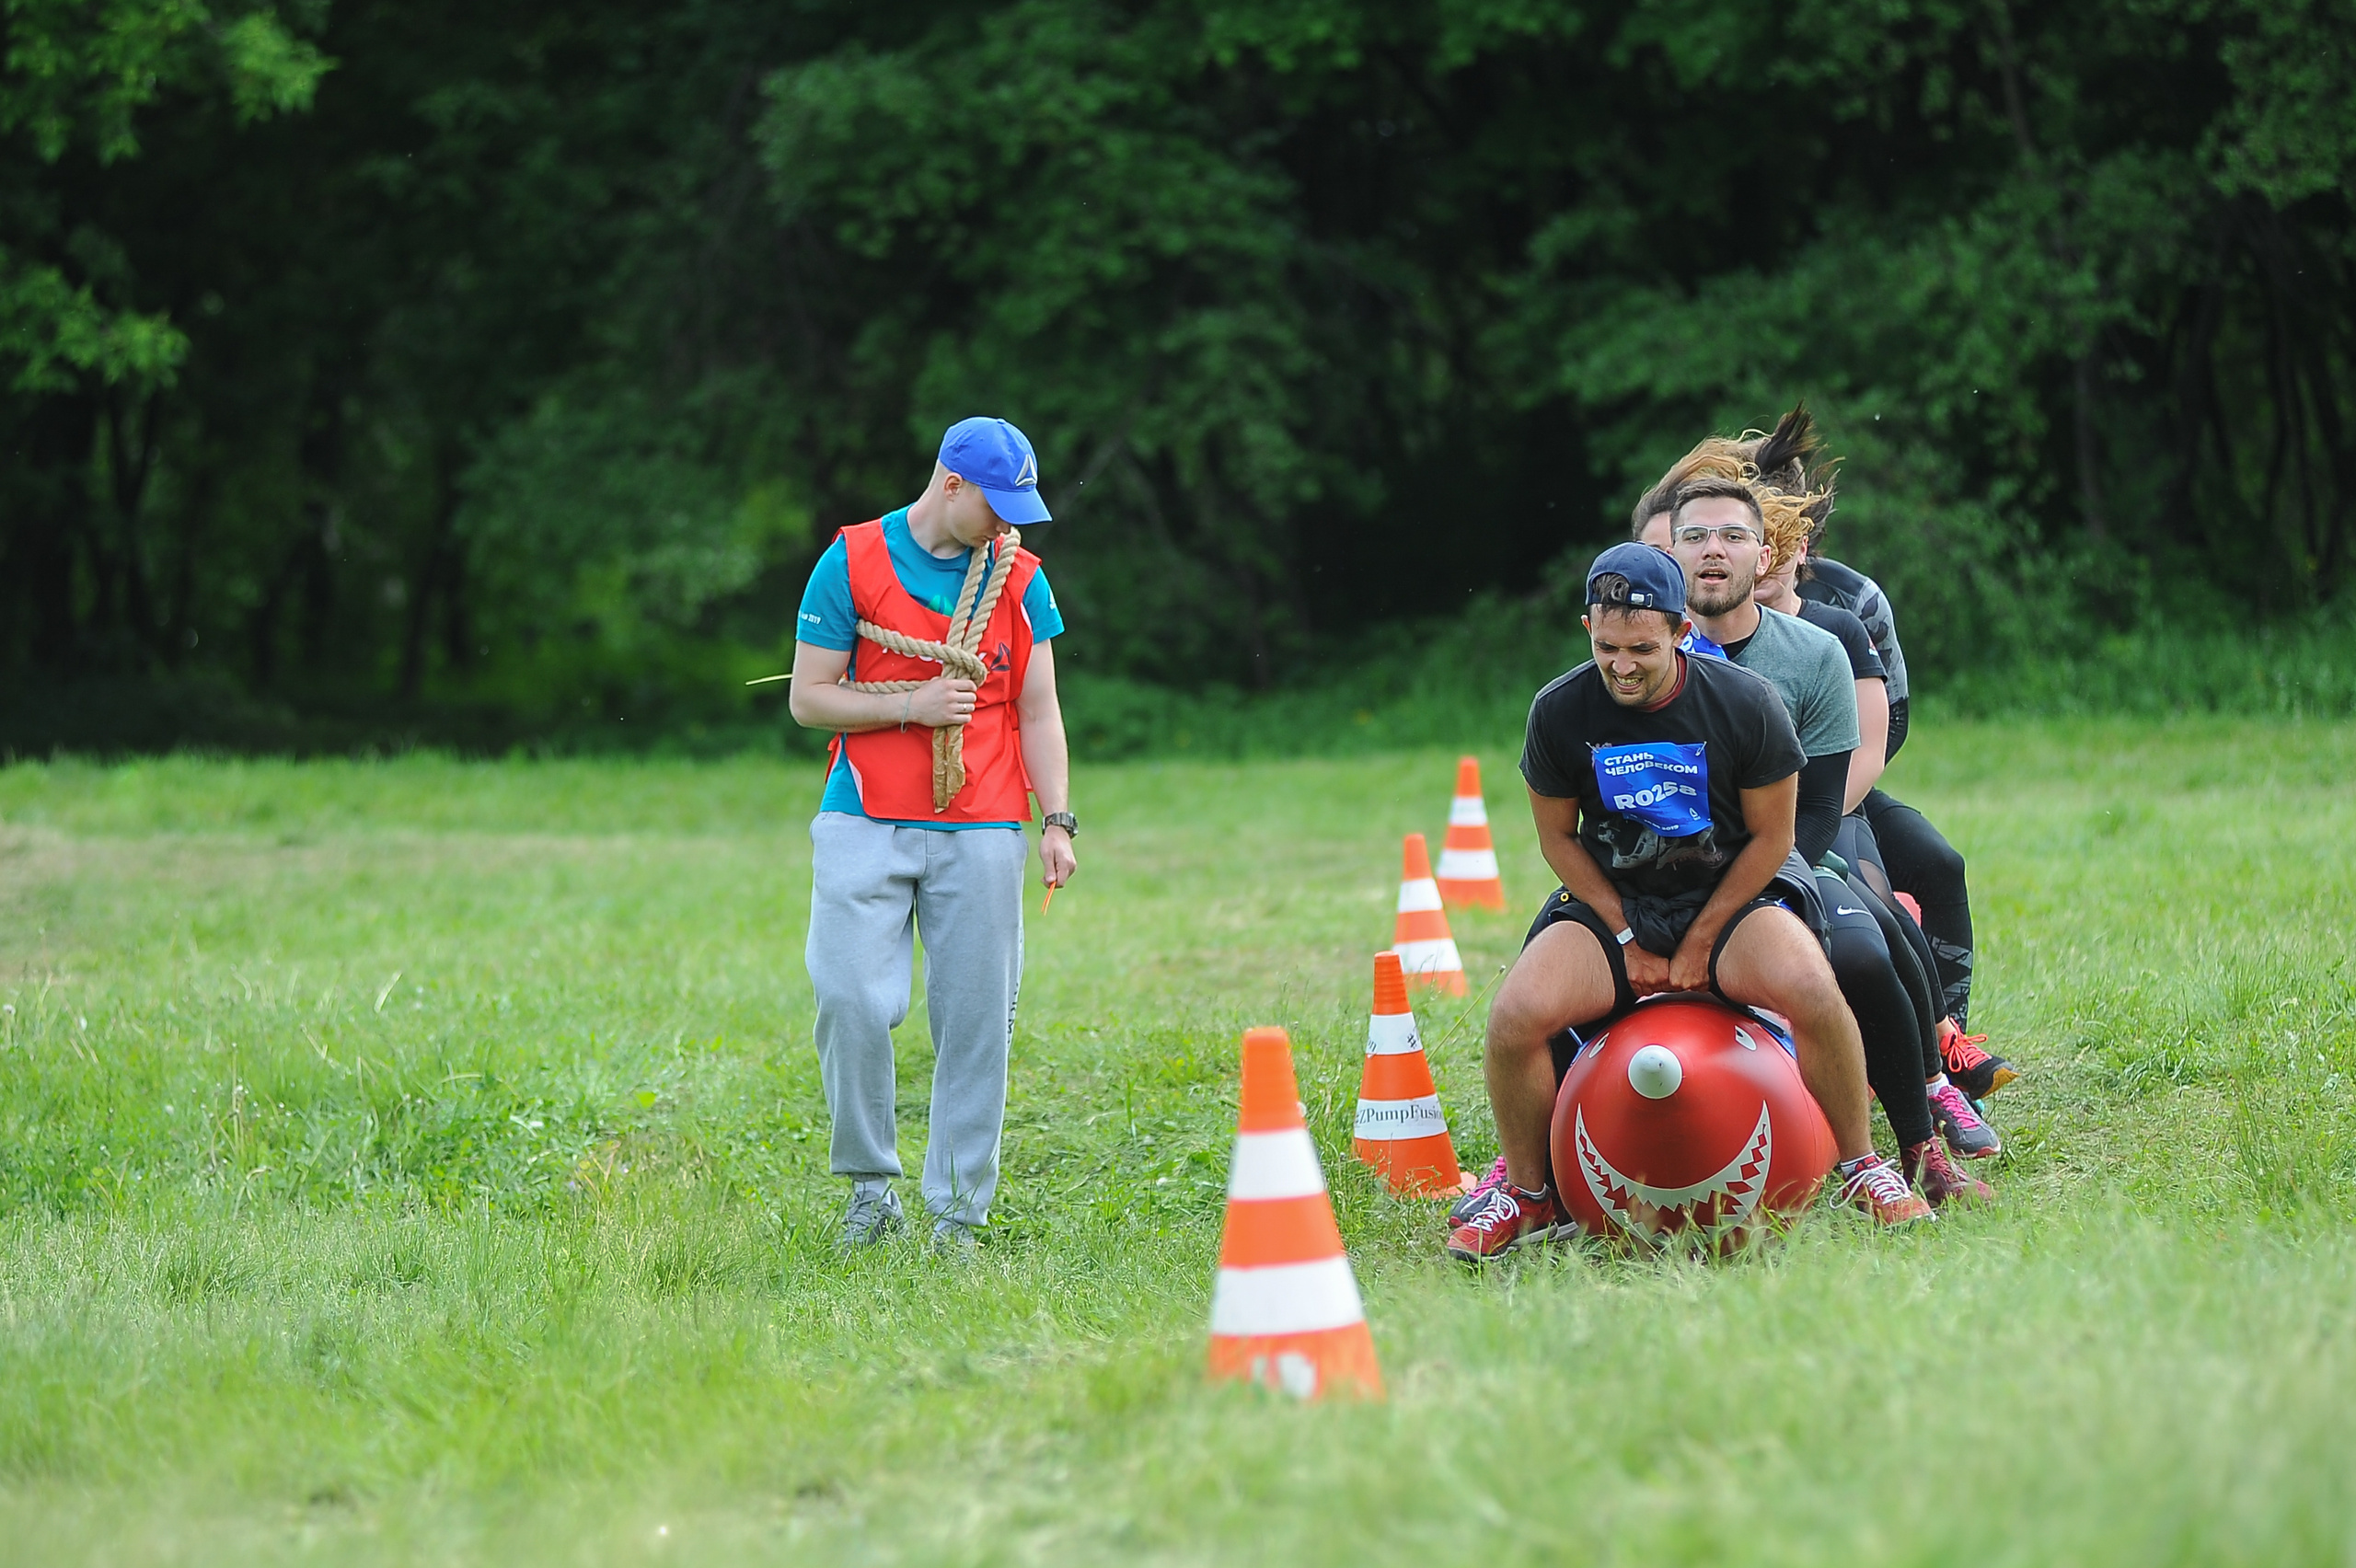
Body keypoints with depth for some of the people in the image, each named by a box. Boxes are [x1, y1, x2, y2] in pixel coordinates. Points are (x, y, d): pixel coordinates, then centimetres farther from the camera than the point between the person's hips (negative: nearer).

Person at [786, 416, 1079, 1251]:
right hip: (866, 826, -2)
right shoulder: (851, 564, -1)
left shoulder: (1019, 576, 8)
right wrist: (912, 705, -12)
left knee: (976, 1020, -1)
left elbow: (1038, 709, 10)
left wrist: (1056, 819, -1)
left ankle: (958, 1213, 5)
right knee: (851, 1001, -13)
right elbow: (809, 698, 1)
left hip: (981, 834, 2)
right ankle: (870, 1187, 2)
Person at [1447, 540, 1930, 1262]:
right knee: (1516, 1014, -26)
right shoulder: (1559, 713, -10)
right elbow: (1557, 835, 2)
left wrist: (1698, 944, -9)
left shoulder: (1746, 704, -14)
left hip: (1728, 899, -1)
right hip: (1611, 902, 1)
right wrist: (1628, 941, -5)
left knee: (1810, 987, -33)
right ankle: (1527, 1194, -1)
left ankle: (1862, 1168, -9)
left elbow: (1771, 837, -5)